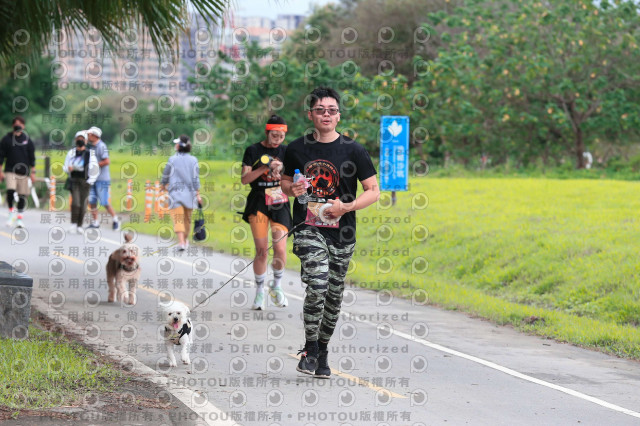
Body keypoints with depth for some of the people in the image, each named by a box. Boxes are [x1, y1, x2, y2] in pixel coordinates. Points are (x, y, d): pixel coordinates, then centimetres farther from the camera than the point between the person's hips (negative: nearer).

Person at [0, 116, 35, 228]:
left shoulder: (27, 140, 6)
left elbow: (32, 157, 9)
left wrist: (33, 172, 4)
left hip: (24, 172, 2)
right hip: (10, 171, -1)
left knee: (22, 195, 2)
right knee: (10, 190, -21)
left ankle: (20, 217, 15)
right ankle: (11, 213, -4)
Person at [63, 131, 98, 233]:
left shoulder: (90, 153, 2)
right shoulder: (71, 153, 8)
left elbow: (95, 170, 4)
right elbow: (65, 166, 14)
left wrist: (90, 181, -4)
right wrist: (68, 168, -10)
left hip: (85, 181, 0)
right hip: (74, 180, 0)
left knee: (83, 204, 1)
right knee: (75, 202, -15)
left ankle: (79, 225, 10)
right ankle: (73, 224, -9)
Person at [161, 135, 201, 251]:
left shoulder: (172, 160, -6)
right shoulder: (193, 160, 1)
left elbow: (165, 175, 3)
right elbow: (196, 179, -1)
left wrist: (164, 185, 23)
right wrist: (198, 195, 2)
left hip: (175, 193, -3)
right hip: (189, 193, 3)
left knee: (178, 219, -8)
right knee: (187, 218, 17)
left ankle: (181, 242, -22)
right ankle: (185, 240, 31)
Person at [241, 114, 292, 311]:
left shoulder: (286, 152, 8)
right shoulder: (253, 151, 1)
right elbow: (244, 179, -5)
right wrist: (264, 168, -17)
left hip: (280, 204, 1)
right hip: (258, 203, -1)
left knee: (280, 249, -10)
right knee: (261, 250, -3)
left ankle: (276, 287, 14)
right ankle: (259, 291, 13)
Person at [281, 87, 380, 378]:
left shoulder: (353, 151, -1)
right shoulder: (297, 149, 4)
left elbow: (373, 191, 1)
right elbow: (285, 181, 20)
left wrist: (346, 206, -14)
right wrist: (292, 189, -4)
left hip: (341, 233, 1)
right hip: (308, 228, -1)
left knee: (333, 294, 8)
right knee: (318, 283, -22)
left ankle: (322, 352, 27)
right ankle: (309, 349, -7)